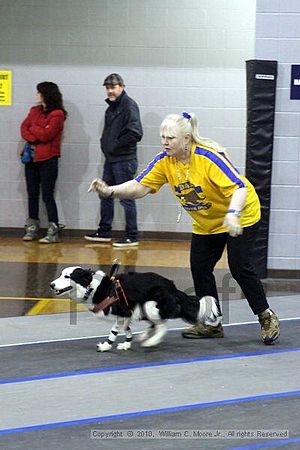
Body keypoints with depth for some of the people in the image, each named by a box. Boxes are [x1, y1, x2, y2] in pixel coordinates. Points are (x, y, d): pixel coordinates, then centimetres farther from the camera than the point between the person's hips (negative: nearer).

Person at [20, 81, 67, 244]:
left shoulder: (57, 114, -8)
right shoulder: (35, 110, 14)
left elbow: (45, 134, -16)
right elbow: (24, 128, 4)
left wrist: (33, 128, -1)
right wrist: (32, 140, -13)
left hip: (48, 159, -7)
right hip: (32, 157, 7)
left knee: (47, 195, -8)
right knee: (32, 194, 9)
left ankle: (53, 232, -5)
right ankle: (32, 229, 16)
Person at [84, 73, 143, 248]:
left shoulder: (129, 106, -14)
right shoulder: (111, 106, 14)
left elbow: (135, 133, -23)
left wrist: (116, 145, -14)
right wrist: (105, 143, 8)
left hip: (124, 160, -9)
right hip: (110, 159, 9)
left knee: (126, 198, -4)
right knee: (105, 195, 15)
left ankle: (132, 237, 3)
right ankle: (104, 232, 26)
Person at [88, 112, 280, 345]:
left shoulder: (208, 157, -30)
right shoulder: (165, 160, -12)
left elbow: (239, 187, -35)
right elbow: (140, 187, -15)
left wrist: (232, 214, -53)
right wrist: (110, 191, -31)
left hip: (241, 216, -7)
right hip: (205, 223, 7)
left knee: (241, 268, -10)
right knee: (200, 268, 2)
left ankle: (267, 317, 8)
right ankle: (212, 323, 17)